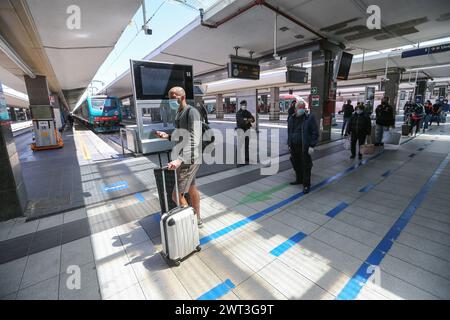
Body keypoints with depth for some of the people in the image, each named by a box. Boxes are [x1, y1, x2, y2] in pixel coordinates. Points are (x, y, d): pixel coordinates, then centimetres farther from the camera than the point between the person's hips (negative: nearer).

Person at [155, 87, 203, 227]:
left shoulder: (192, 112, -18)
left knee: (177, 195, -4)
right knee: (191, 188, 19)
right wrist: (167, 136, 1)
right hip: (184, 157, 10)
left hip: (189, 160, -10)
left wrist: (180, 160, -40)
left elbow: (195, 140, -28)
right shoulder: (179, 114, 13)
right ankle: (197, 219, 36)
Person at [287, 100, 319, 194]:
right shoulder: (291, 119, 11)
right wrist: (289, 144, 14)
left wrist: (312, 146, -14)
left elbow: (315, 133, -8)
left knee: (306, 166, 0)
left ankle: (306, 185, 11)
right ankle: (299, 180, 35)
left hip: (305, 147, -5)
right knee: (296, 165, 16)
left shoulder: (310, 118, -5)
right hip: (294, 147, 5)